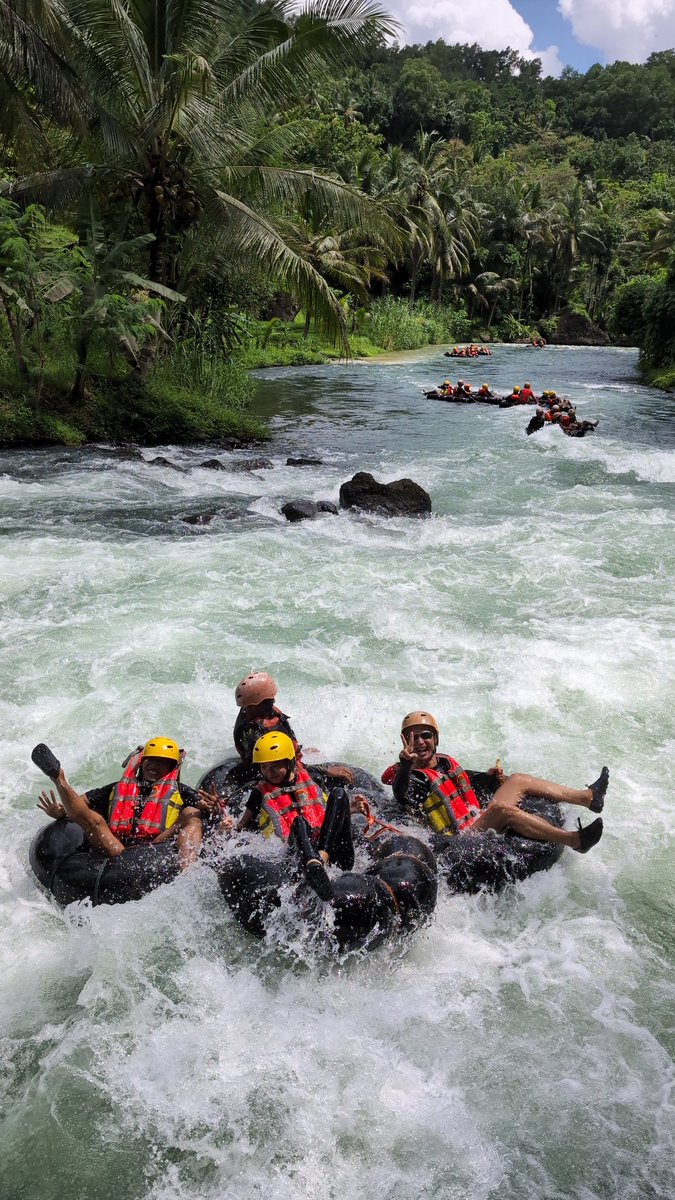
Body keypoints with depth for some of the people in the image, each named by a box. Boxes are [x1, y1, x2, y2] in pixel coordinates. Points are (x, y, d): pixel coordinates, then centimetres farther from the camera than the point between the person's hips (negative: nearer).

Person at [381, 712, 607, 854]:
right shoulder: (410, 777, -11)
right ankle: (574, 840, -38)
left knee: (518, 781, 7)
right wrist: (405, 763, -51)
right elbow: (401, 796, -35)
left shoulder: (445, 762, 13)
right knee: (501, 808, -33)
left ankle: (588, 797, 7)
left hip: (479, 823, 9)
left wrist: (487, 776, 14)